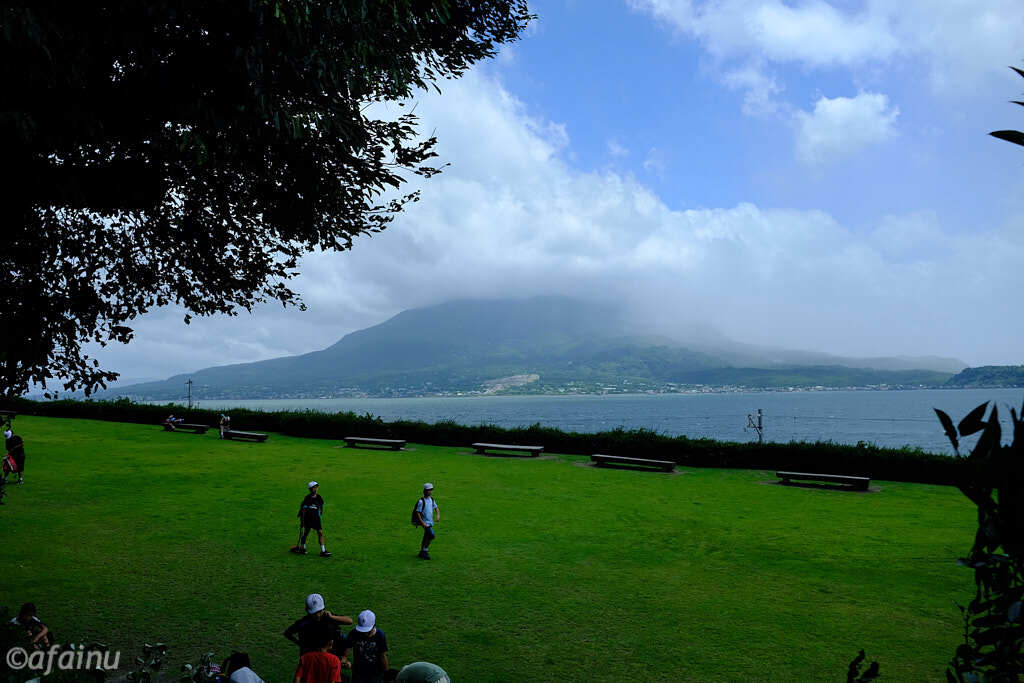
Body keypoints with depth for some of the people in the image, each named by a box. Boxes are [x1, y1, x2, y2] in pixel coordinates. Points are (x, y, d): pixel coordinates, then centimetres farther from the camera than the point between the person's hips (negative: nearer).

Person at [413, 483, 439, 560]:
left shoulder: (432, 499, 6)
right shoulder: (421, 501, -15)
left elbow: (436, 508, 13)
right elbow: (418, 513, -13)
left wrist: (438, 515, -7)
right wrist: (422, 522, -19)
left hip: (430, 522, 7)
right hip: (425, 522, -7)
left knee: (426, 537, 13)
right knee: (431, 535, -18)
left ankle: (422, 552, 26)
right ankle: (425, 550, -4)